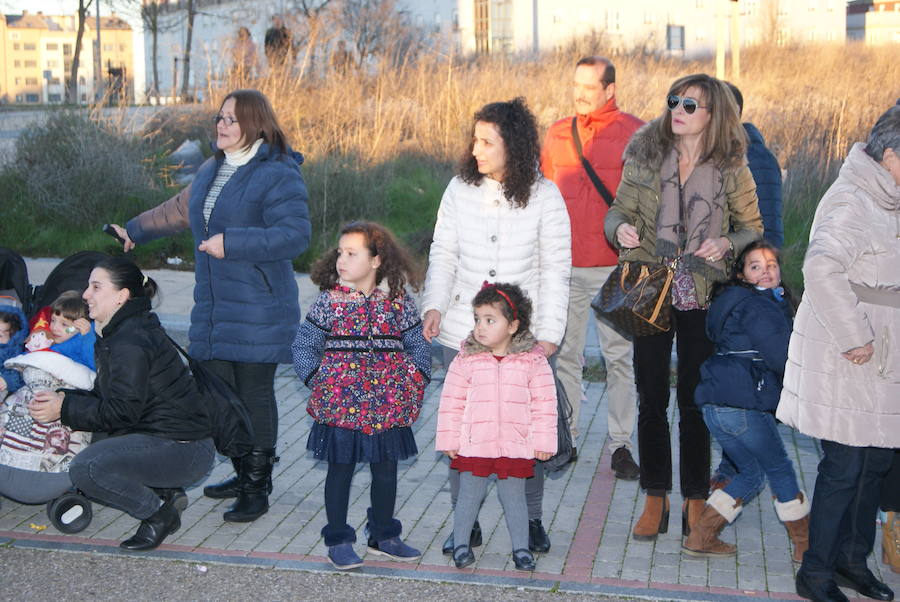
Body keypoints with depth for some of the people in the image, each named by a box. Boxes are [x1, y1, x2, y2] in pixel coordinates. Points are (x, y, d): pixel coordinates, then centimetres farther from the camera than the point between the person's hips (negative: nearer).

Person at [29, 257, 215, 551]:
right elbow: (104, 397, 15)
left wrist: (64, 409, -13)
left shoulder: (131, 341, -18)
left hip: (185, 450, -11)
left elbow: (121, 412, -20)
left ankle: (159, 513, -4)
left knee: (85, 468, -25)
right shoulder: (117, 334, 15)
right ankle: (164, 492, 12)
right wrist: (64, 396, -1)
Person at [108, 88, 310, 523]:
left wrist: (231, 242, -24)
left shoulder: (278, 175, -11)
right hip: (213, 306, 8)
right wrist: (135, 231, 44)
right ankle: (244, 474, 23)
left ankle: (258, 489, 7)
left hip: (258, 311, -8)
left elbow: (295, 234, -21)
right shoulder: (212, 170, 16)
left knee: (255, 395, -4)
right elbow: (181, 209, 33)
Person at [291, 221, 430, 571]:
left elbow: (418, 346, 8)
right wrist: (317, 381, -9)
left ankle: (383, 536, 31)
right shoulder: (330, 300, -4)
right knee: (340, 470, 8)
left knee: (386, 471, 14)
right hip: (340, 407, -2)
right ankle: (338, 540, 22)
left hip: (388, 408, 2)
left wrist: (416, 380, -3)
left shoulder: (398, 301, 0)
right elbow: (303, 345, 0)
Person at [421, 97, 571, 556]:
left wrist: (549, 332, -8)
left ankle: (530, 519, 22)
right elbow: (443, 253, 5)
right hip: (463, 331, 2)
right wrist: (434, 305, -10)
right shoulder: (460, 188, 1)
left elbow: (555, 270, -2)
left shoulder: (544, 195, -4)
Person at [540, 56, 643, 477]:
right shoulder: (556, 134, 9)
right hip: (564, 266, 3)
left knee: (620, 357, 3)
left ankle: (621, 445, 12)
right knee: (564, 355, 9)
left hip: (616, 267, -3)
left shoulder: (634, 134, -1)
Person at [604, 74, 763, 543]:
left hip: (702, 297, -1)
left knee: (695, 401, 6)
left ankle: (695, 501, 20)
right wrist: (621, 228, -17)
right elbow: (619, 209, 6)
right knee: (650, 398, 6)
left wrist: (726, 244, -15)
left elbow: (752, 227, 6)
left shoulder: (730, 166, -1)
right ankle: (656, 499, 19)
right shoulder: (645, 153, 2)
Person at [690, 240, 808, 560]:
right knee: (781, 471, 8)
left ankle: (700, 538, 14)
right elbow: (783, 357, -17)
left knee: (751, 474, 18)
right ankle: (807, 545, 20)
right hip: (742, 405, -9)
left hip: (716, 404, 9)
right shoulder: (756, 306, -10)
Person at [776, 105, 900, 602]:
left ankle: (853, 560, 30)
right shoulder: (851, 202, -17)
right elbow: (821, 267, -33)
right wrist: (853, 337, -28)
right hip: (845, 362, -9)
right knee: (845, 467, -2)